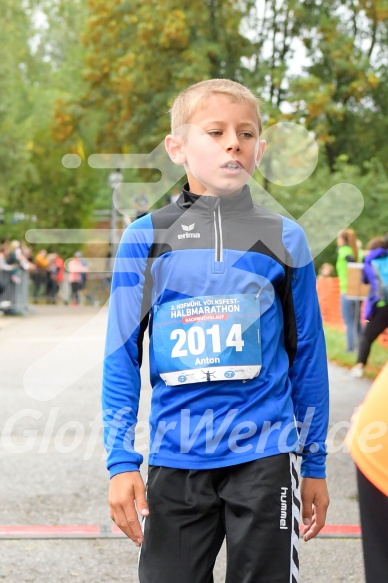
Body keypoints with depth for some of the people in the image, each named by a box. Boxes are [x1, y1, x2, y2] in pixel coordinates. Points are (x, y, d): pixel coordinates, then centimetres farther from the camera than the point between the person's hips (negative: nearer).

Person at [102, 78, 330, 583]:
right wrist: (121, 461, -2)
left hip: (264, 455, 0)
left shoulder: (284, 239, 4)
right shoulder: (144, 239, 3)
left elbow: (307, 357, 8)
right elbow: (121, 356, 3)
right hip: (175, 460, 0)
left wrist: (315, 464, 9)